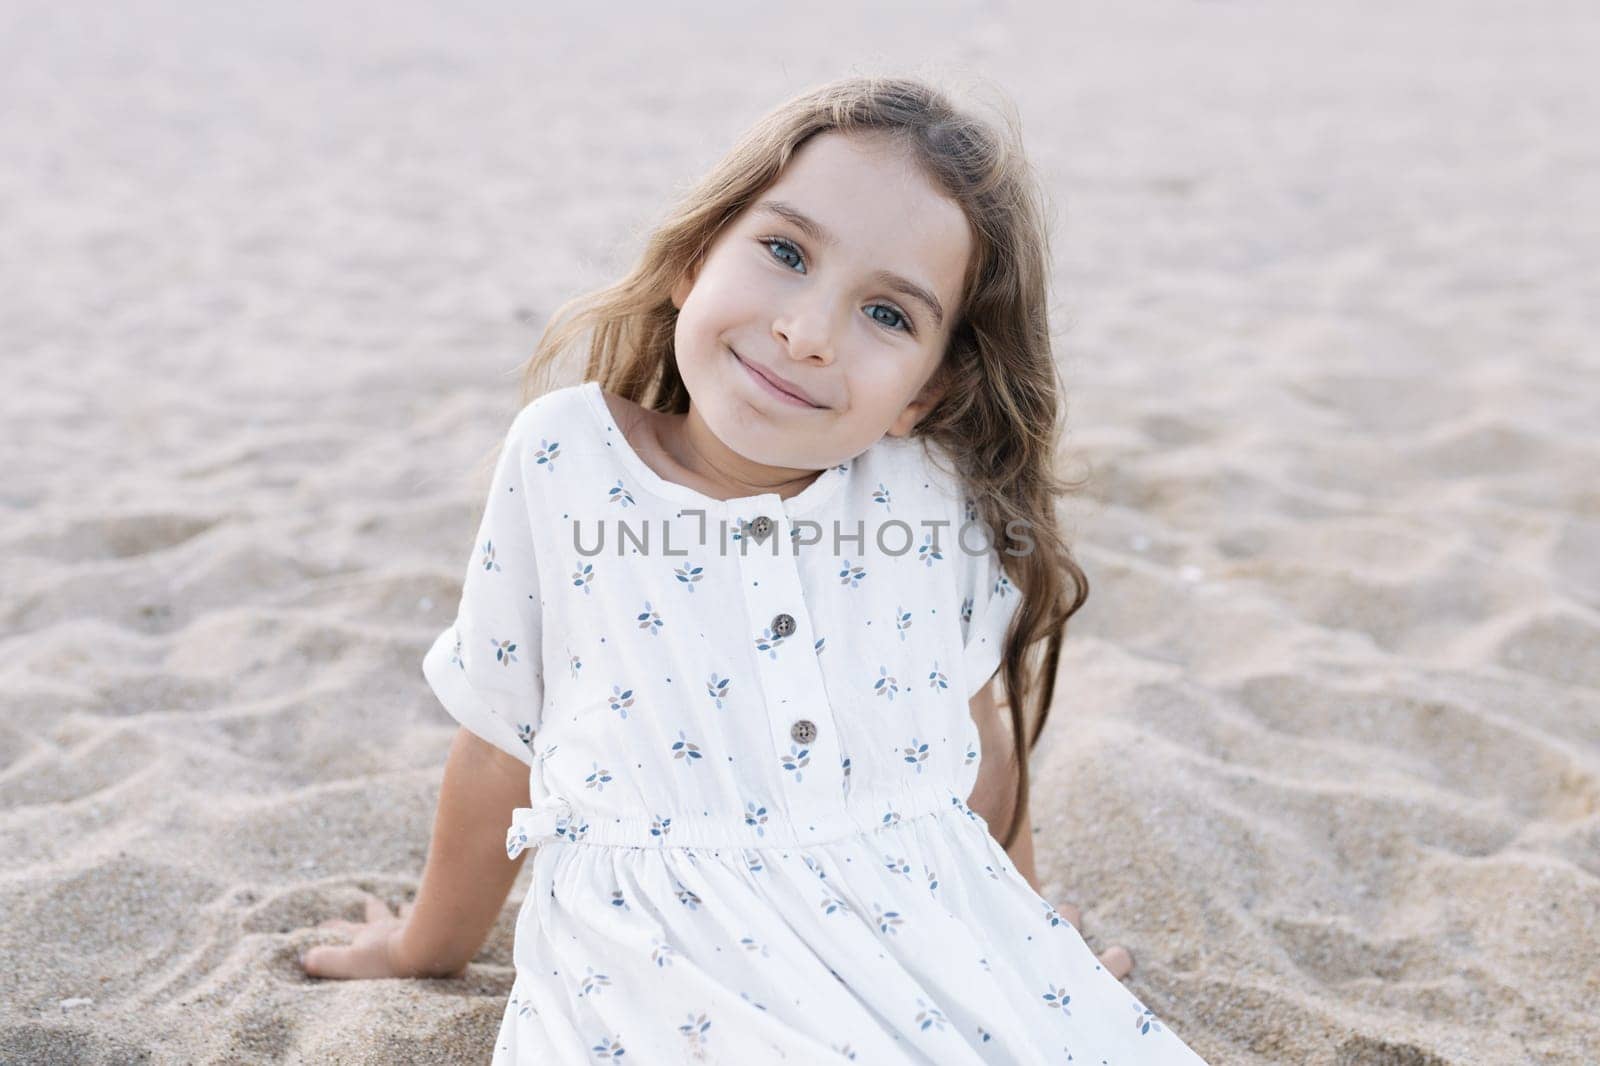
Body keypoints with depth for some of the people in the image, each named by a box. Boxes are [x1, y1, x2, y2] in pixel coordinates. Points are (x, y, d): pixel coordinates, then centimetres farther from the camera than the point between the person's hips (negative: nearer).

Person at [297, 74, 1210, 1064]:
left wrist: (1024, 936, 27)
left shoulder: (940, 496, -4)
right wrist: (430, 946, 21)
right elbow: (500, 743, 8)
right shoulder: (563, 457, -6)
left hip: (931, 956, 2)